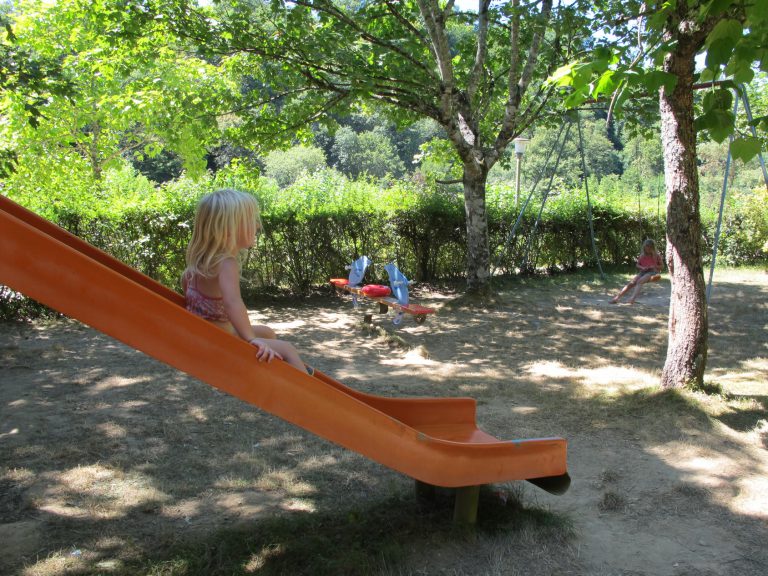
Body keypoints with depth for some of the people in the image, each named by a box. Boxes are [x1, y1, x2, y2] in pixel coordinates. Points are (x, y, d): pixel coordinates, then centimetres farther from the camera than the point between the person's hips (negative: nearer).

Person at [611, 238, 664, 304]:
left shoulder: (657, 255, -1)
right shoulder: (642, 255, 7)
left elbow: (662, 265, 6)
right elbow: (637, 265, 15)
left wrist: (654, 267, -13)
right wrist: (642, 267, -7)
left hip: (652, 272, -4)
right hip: (643, 272, 4)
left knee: (640, 281, -34)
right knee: (631, 283, -17)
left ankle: (633, 297, -52)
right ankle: (617, 297, -22)